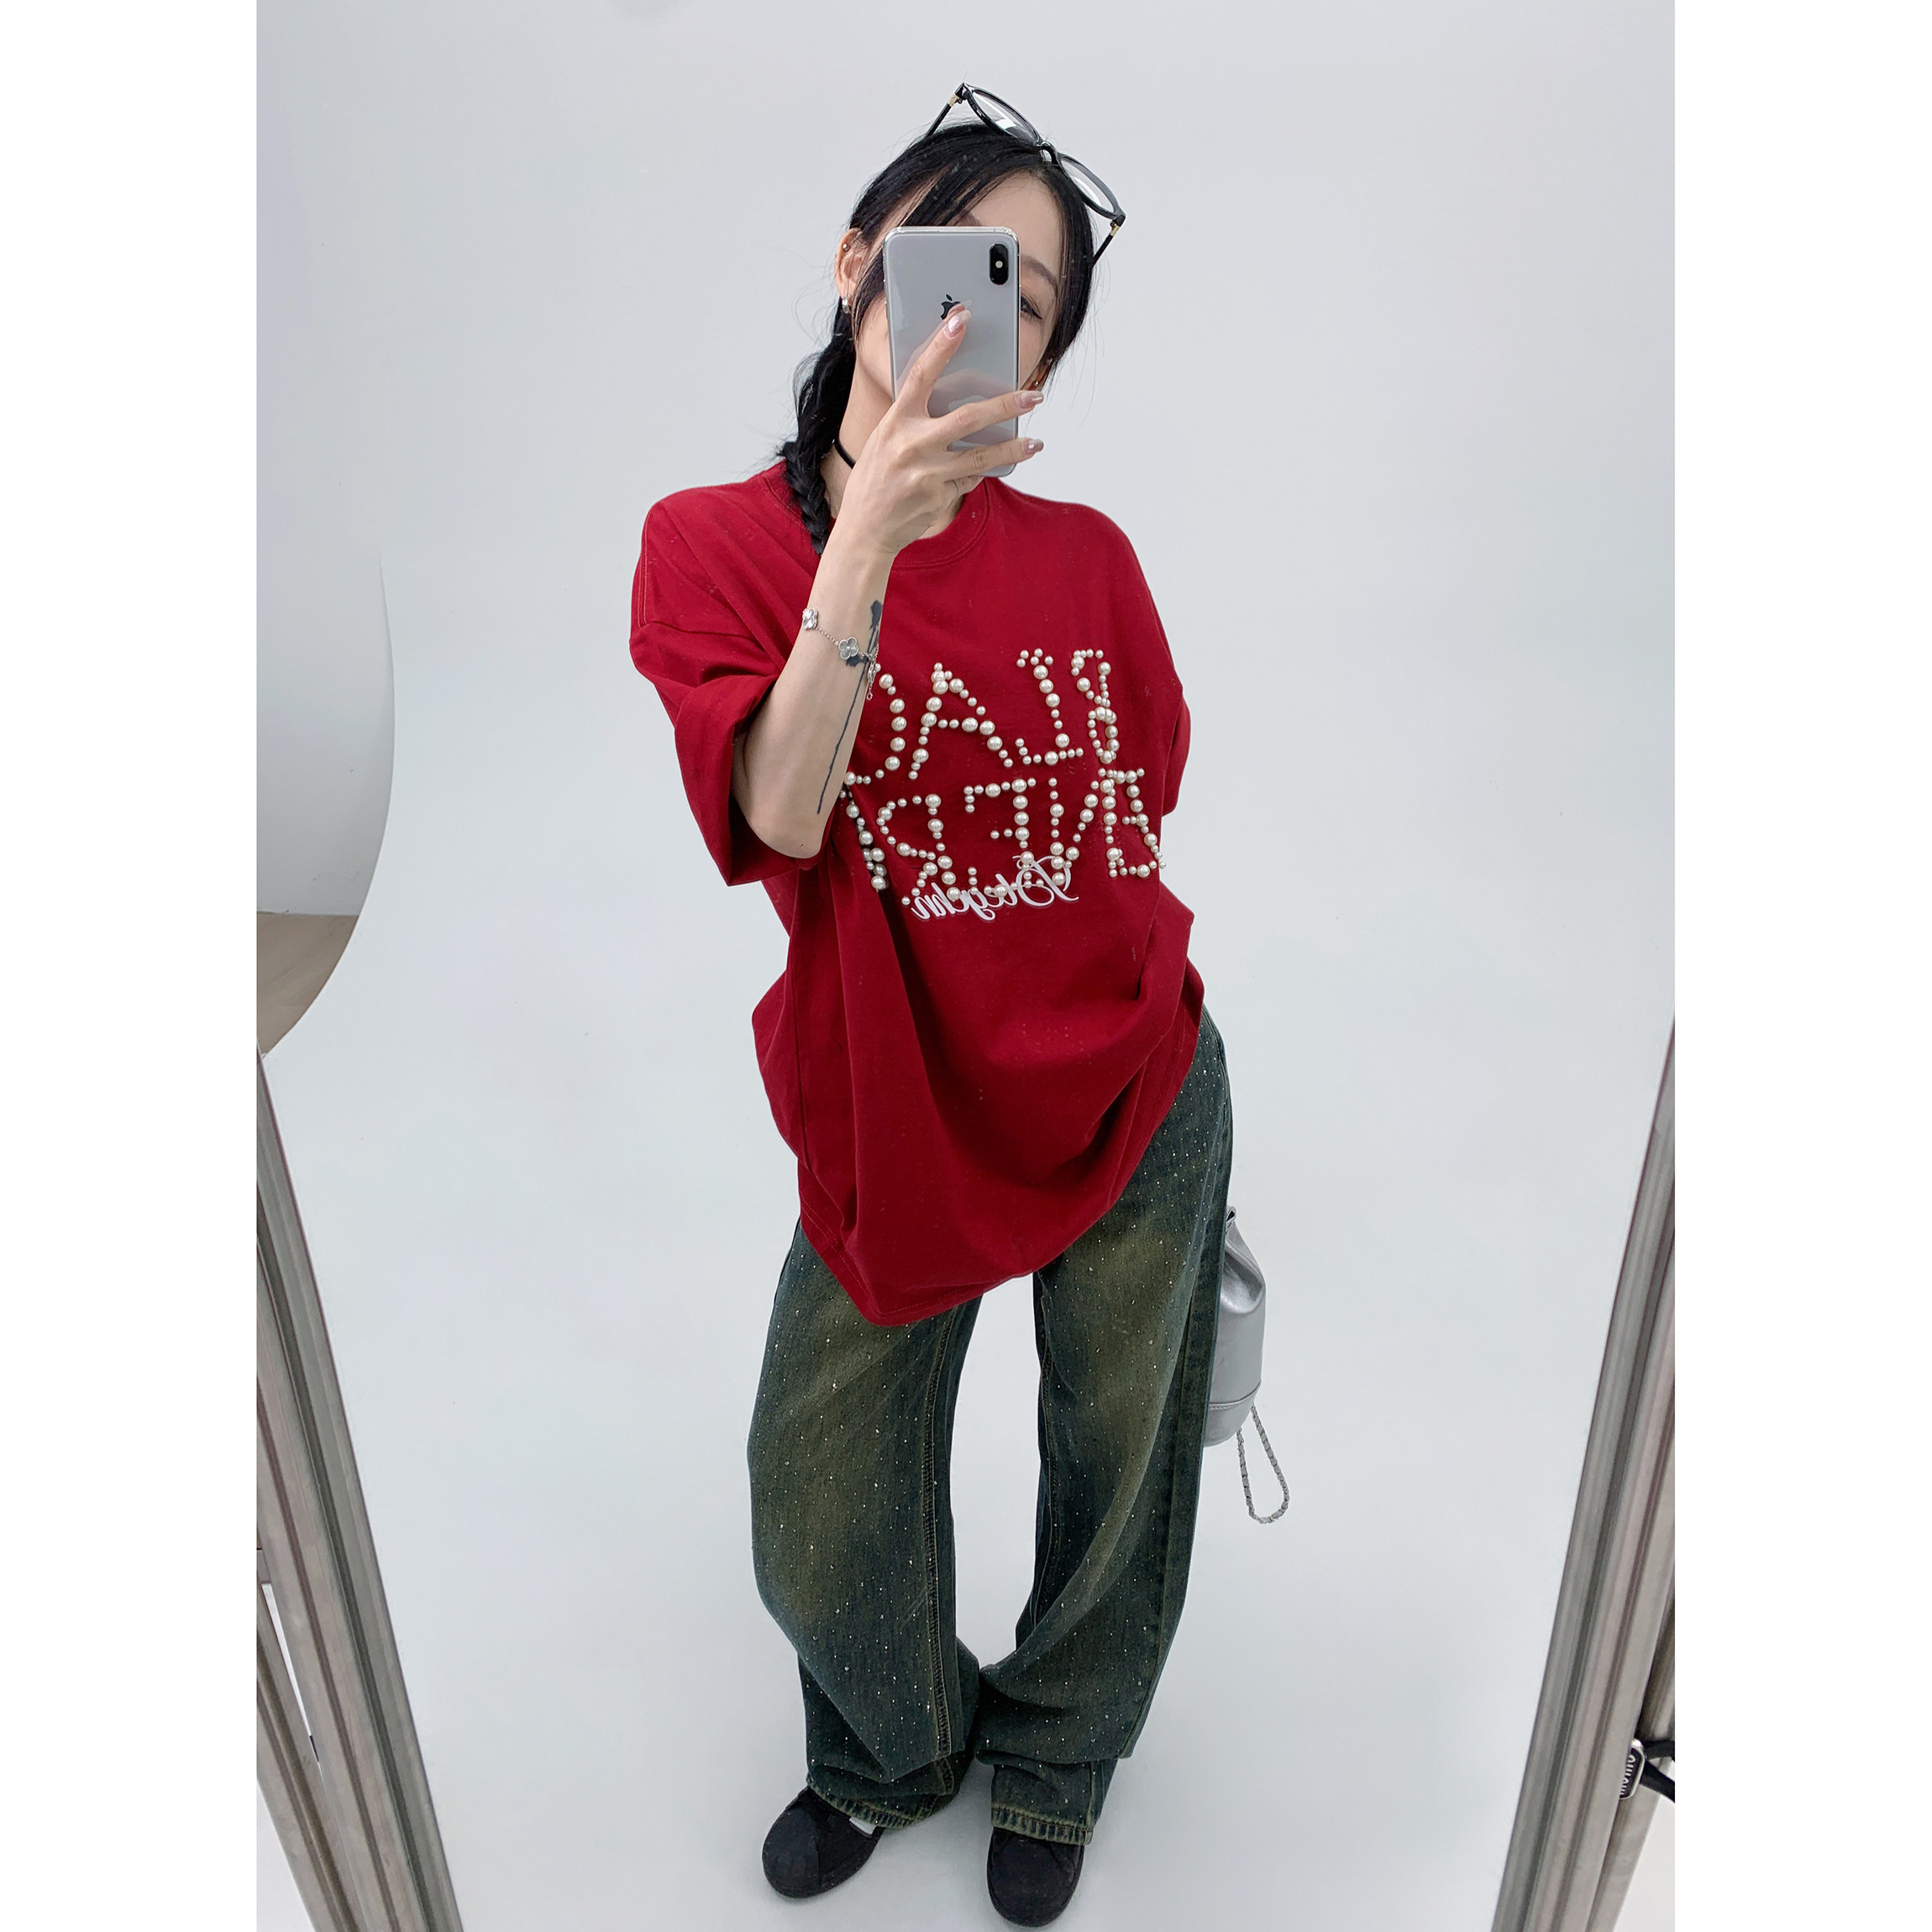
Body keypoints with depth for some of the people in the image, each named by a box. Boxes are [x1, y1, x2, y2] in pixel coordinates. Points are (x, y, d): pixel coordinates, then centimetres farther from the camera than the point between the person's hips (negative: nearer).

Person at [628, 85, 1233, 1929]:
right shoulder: (714, 541, -5)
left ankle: (1051, 1762, 51)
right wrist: (873, 532, -28)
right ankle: (895, 1751, 49)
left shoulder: (1084, 556, -1)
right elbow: (779, 814, -19)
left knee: (1115, 1476, 18)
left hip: (1138, 1093, 2)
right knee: (822, 1535, 12)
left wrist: (1140, 1004, 3)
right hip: (890, 1118, -1)